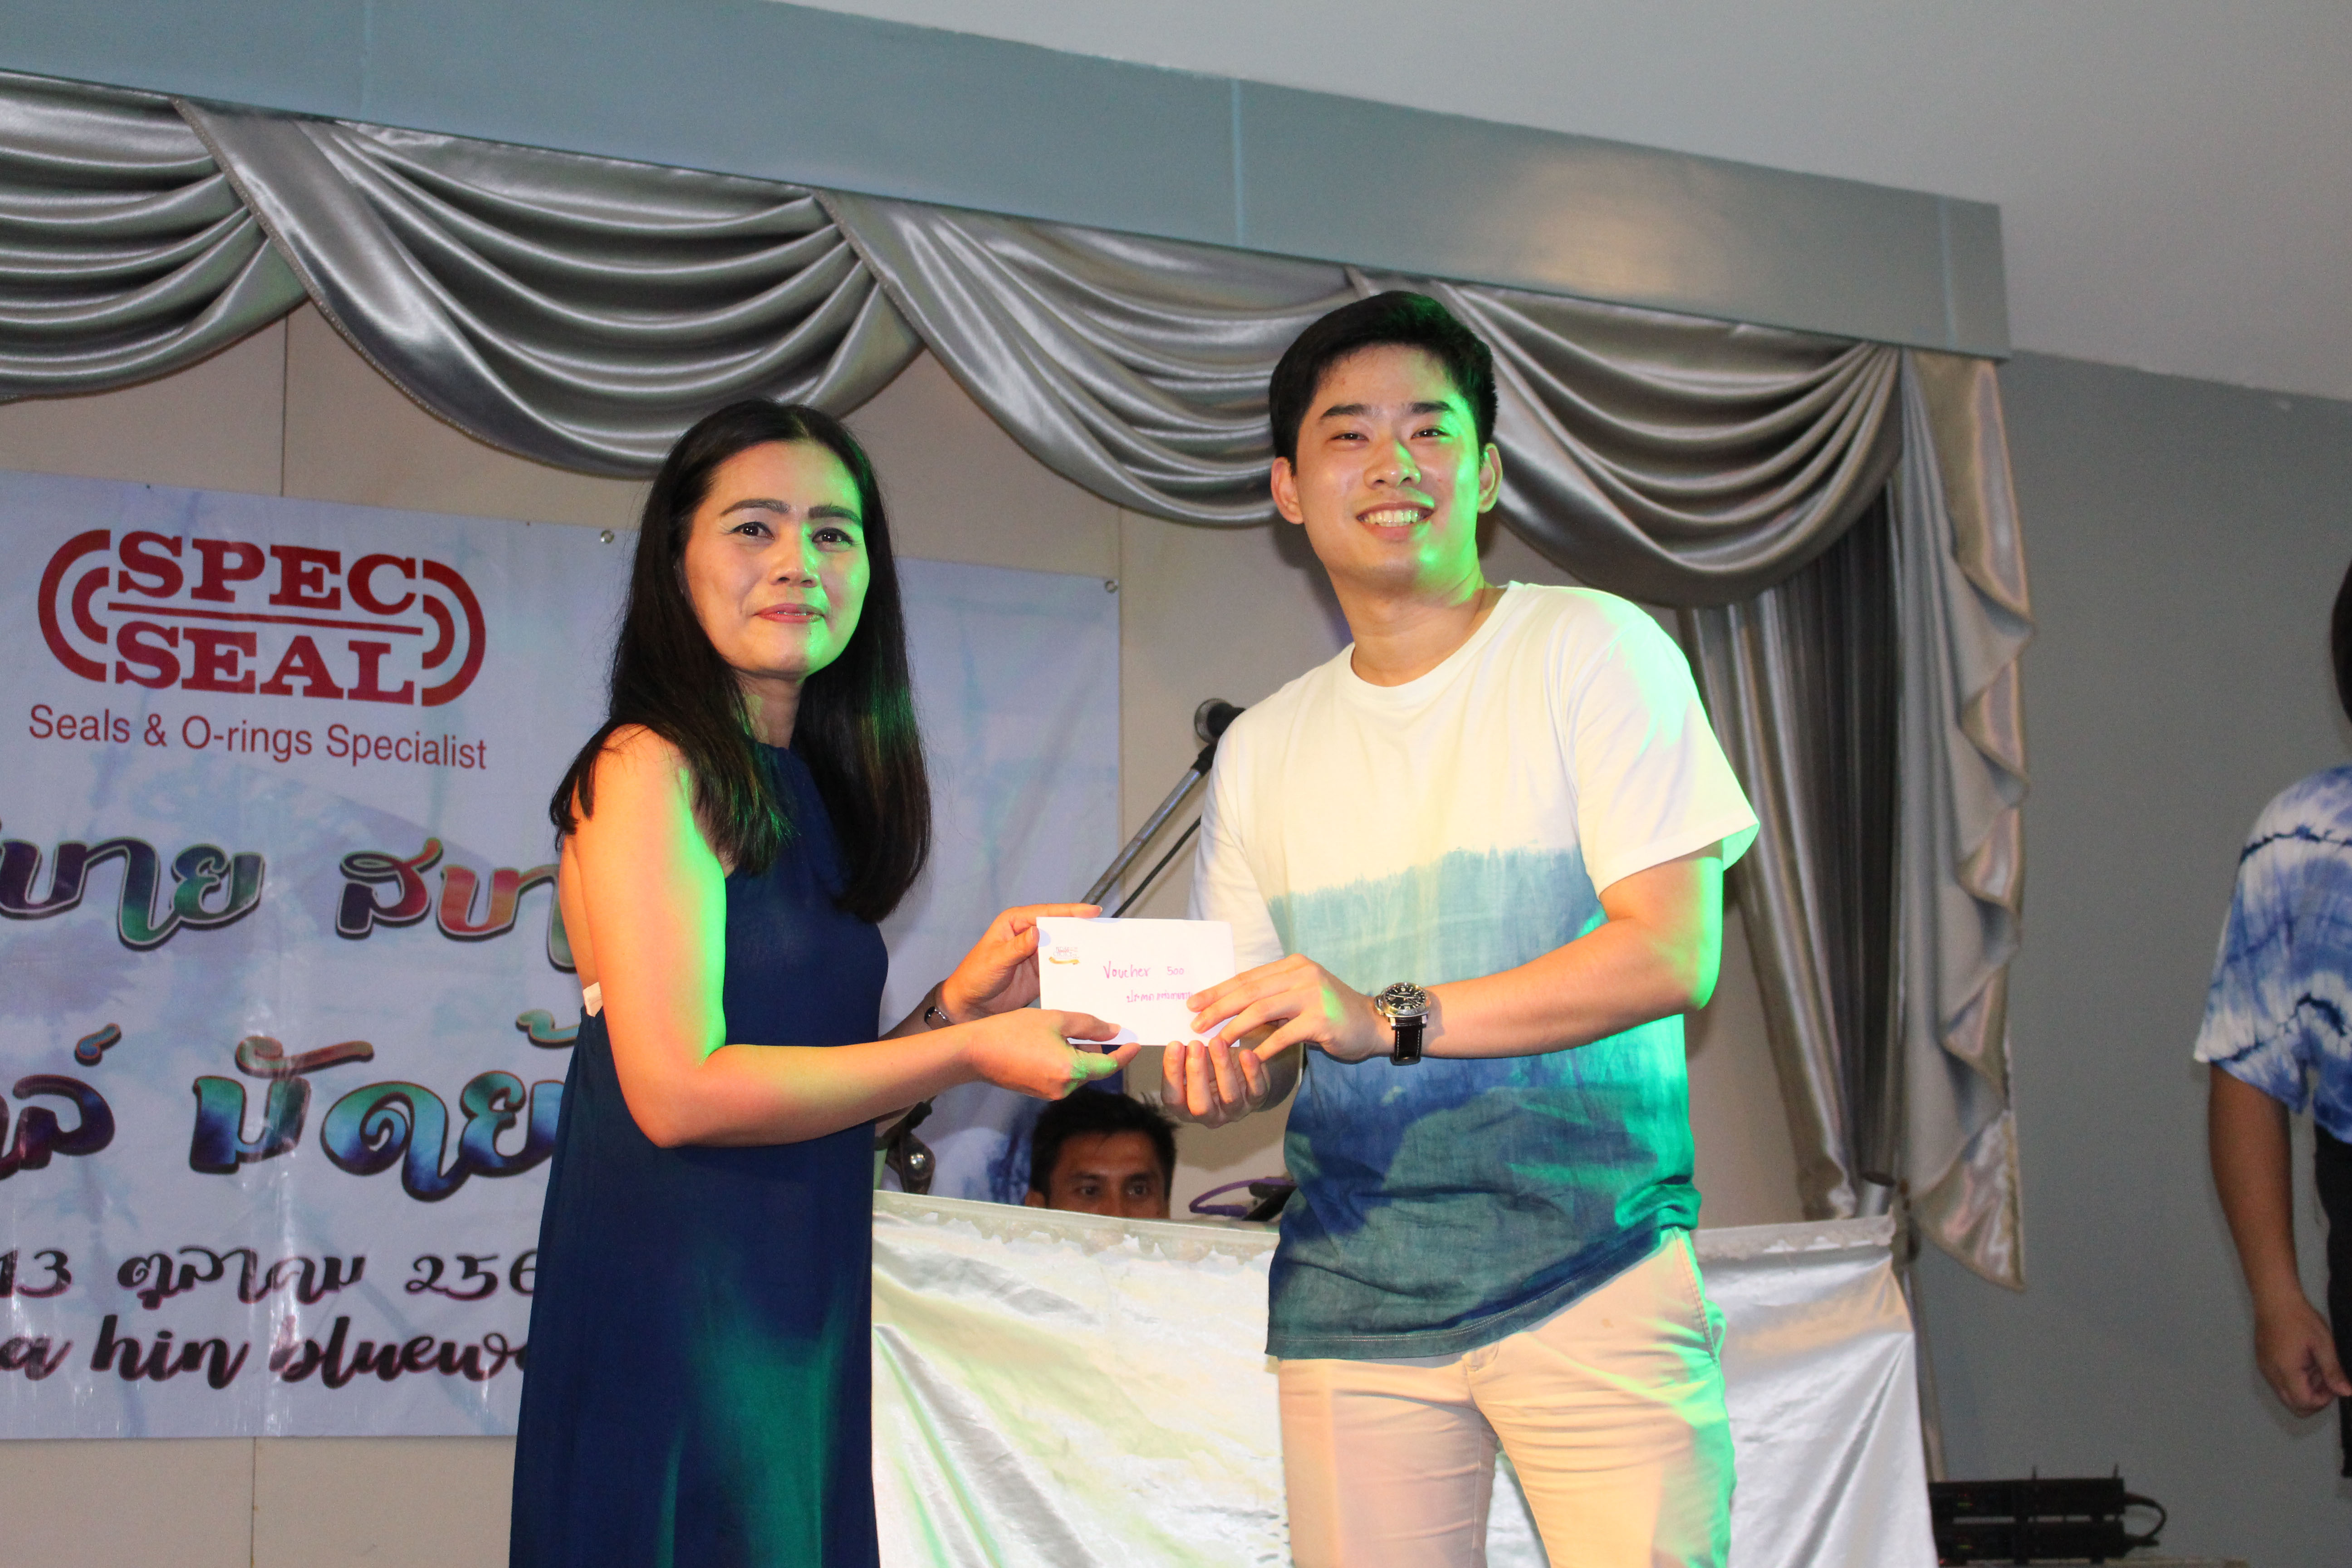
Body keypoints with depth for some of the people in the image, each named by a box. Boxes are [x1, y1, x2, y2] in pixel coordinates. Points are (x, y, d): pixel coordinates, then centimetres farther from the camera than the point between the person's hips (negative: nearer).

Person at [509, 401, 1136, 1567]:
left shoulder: (805, 793, 13)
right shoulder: (650, 770, -11)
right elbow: (678, 1090, -18)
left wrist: (954, 1001, -1)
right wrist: (968, 1053, -15)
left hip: (799, 1317, 8)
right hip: (675, 1325, -8)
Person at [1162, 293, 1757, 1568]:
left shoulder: (1594, 653, 0)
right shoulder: (1262, 750, 14)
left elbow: (1672, 954, -10)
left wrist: (1392, 1018, -20)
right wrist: (1215, 1067, -9)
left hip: (1592, 1278, -3)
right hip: (1347, 1305, 4)